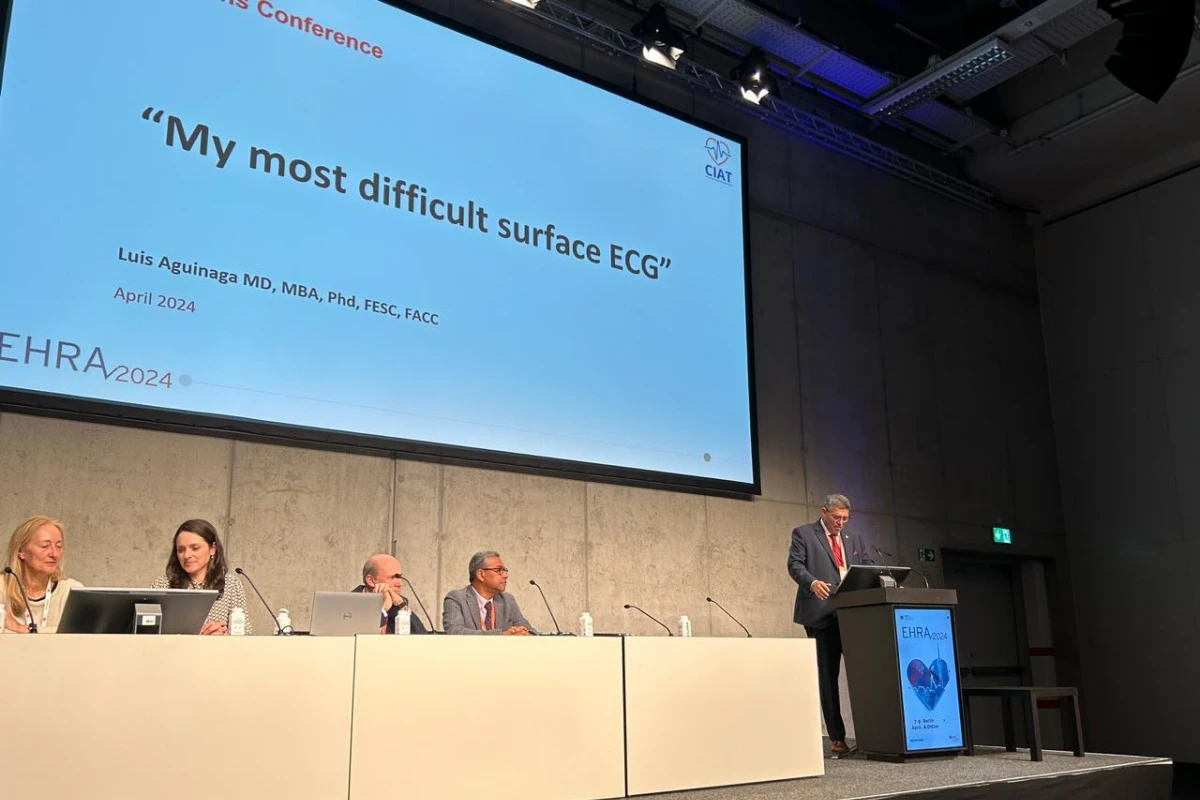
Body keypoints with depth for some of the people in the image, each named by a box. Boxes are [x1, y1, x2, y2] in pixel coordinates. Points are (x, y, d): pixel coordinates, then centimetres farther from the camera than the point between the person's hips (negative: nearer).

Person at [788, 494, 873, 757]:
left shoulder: (854, 541, 21)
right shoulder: (803, 534, 5)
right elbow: (795, 564, -6)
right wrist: (812, 582, -27)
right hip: (822, 614, -4)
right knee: (827, 677, 0)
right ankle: (836, 738, 5)